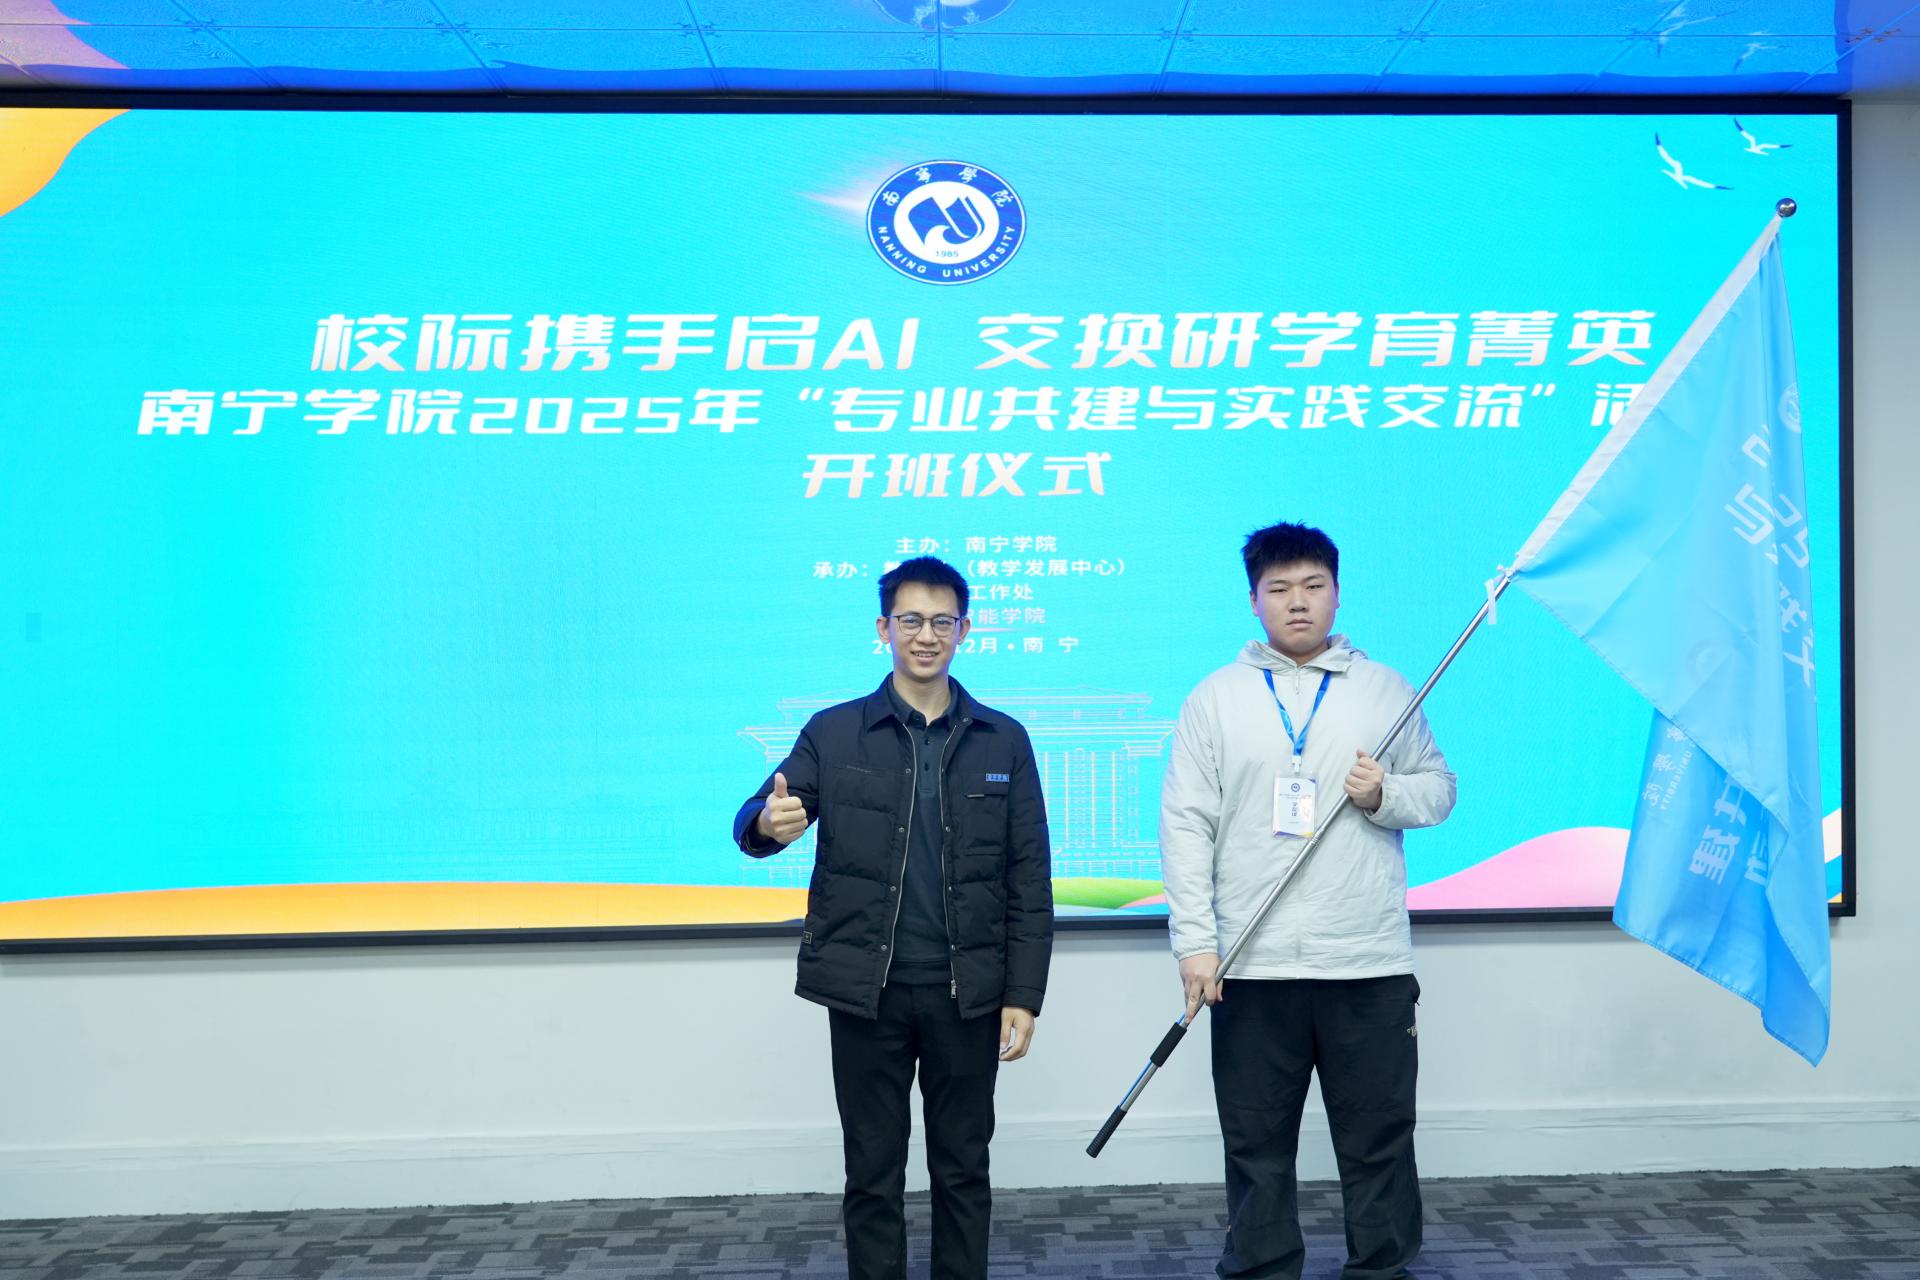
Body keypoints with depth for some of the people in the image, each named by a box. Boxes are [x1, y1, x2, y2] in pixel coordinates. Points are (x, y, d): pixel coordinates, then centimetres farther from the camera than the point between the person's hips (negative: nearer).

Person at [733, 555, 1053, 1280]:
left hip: (967, 995, 1)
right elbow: (752, 823, -3)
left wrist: (1024, 995, -1)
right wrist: (769, 822, -28)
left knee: (963, 1171, 13)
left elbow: (1030, 881, 3)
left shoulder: (1003, 740, 3)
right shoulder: (833, 734, 2)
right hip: (865, 995, 0)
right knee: (873, 1174, 11)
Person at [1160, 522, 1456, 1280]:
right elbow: (1185, 826, -2)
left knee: (1379, 1139, 9)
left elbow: (1439, 788, 11)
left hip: (1369, 961, 1)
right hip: (1251, 964, 0)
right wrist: (1195, 940, -9)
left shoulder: (1387, 690, 6)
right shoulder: (1214, 699, 2)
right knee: (1256, 1145, 9)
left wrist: (1388, 794, -11)